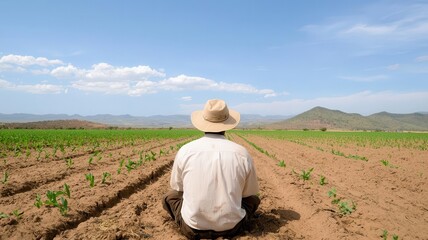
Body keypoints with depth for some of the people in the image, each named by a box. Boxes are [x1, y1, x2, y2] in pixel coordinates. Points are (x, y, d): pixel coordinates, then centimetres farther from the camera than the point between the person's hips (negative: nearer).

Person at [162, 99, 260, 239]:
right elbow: (250, 192, 7)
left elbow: (176, 187, 9)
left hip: (193, 228, 0)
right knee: (254, 199, 28)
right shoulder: (242, 153, -7)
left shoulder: (185, 150, -6)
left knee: (169, 196, 26)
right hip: (232, 228, 1)